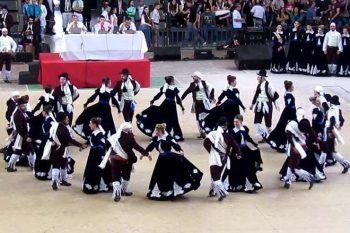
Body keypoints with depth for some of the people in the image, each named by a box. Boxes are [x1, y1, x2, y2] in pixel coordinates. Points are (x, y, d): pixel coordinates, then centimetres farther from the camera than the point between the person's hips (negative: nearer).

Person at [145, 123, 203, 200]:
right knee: (158, 175, 10)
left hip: (171, 158, -6)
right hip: (162, 159, 6)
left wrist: (180, 150, -38)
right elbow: (150, 146, 16)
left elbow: (175, 144, -21)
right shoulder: (155, 138, 3)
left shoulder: (168, 137, -15)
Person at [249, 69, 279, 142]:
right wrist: (253, 104, 19)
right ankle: (265, 136, 12)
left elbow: (276, 95, -18)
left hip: (267, 106, -7)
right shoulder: (259, 85, 6)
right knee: (257, 122, 1)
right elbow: (256, 95, 17)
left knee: (268, 123, 5)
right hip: (259, 106, 7)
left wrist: (270, 100, -5)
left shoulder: (268, 85, -18)